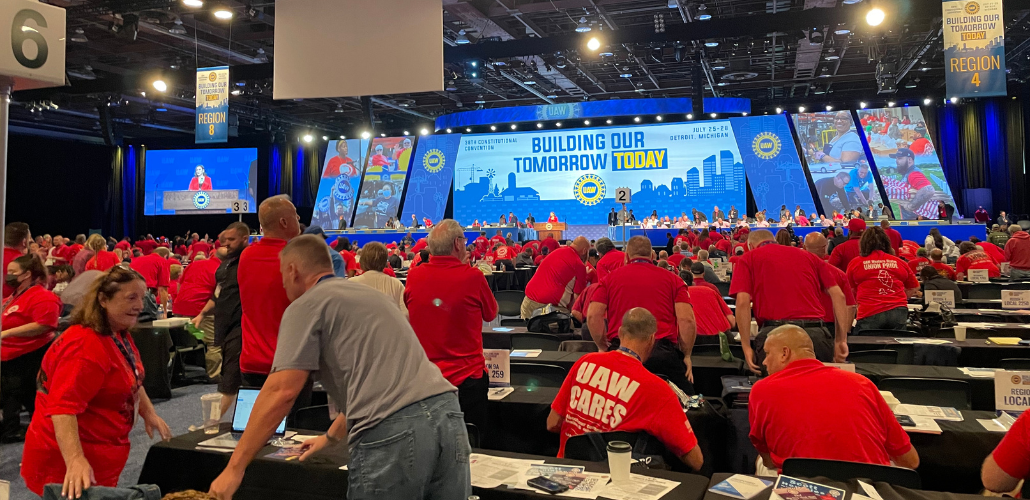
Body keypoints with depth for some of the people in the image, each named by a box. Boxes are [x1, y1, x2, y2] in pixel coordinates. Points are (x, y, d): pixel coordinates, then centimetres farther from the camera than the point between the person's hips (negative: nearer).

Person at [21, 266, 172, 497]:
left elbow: (132, 380, 21)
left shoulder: (118, 335, 5)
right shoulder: (85, 347, -27)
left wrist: (149, 414, 13)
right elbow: (63, 407, -36)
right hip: (71, 463, -10)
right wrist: (75, 460, -46)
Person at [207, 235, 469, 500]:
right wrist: (331, 436, 51)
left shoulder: (305, 306, 6)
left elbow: (282, 392, -4)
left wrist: (234, 468, 3)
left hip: (392, 432, -7)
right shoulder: (366, 294, 29)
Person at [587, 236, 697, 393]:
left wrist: (602, 347, 12)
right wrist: (686, 355, 9)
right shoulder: (672, 279, 9)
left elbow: (593, 315, 1)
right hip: (663, 351, -1)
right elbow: (686, 320, -2)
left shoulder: (611, 278, 11)